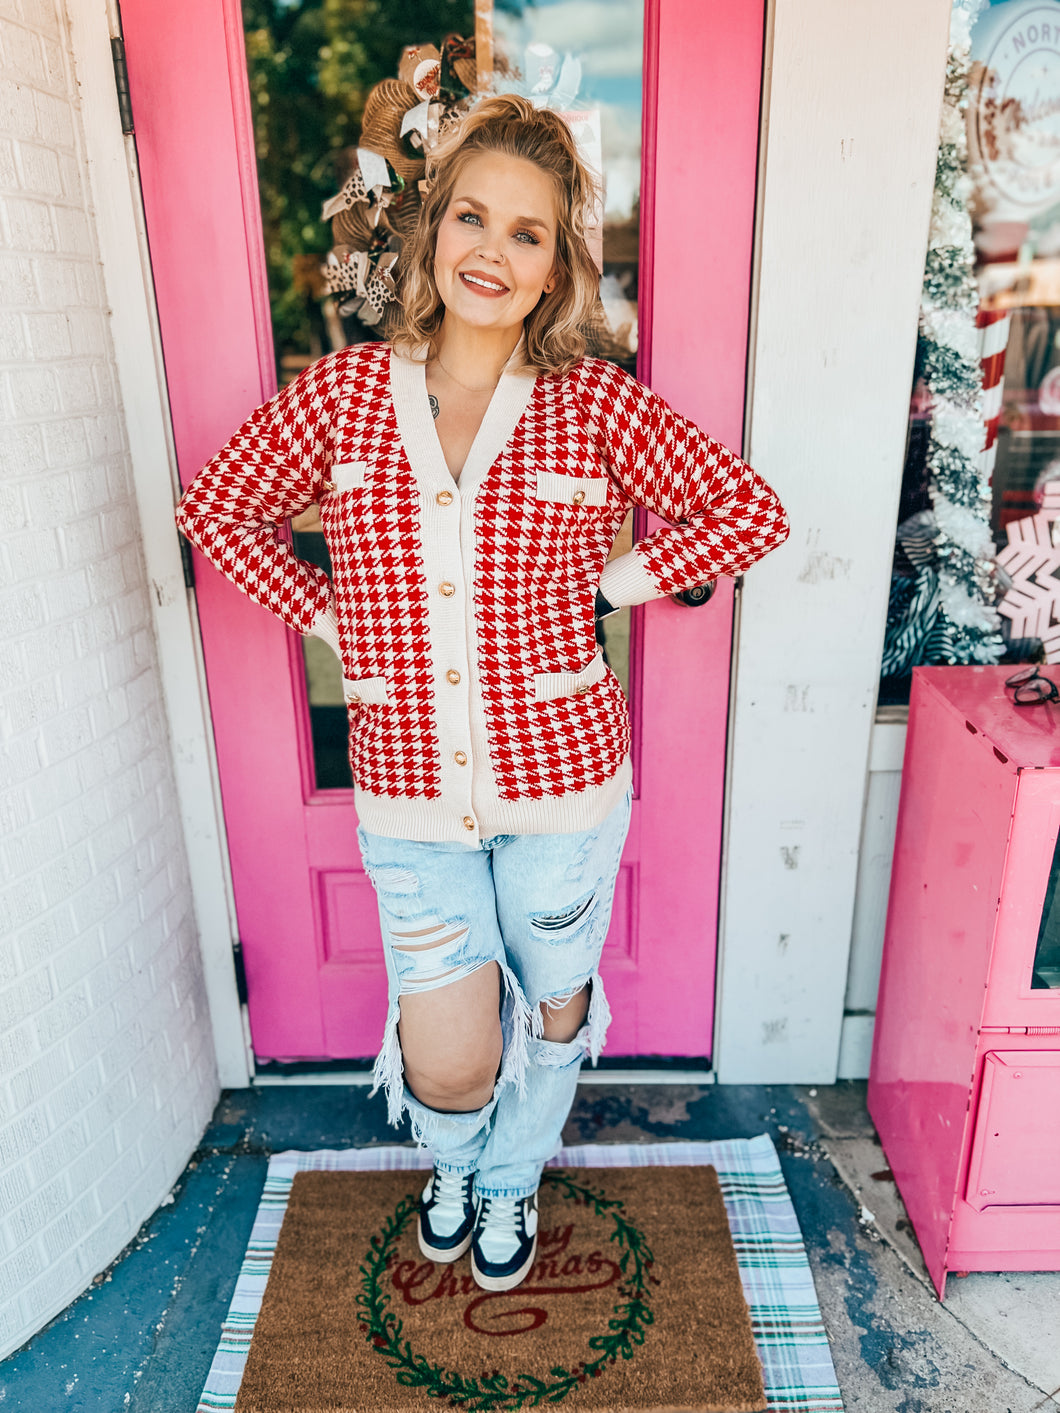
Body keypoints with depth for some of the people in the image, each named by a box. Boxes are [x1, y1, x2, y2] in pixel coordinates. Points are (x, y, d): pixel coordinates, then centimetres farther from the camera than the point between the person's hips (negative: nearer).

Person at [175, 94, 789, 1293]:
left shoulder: (595, 405, -7)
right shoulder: (342, 393, -3)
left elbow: (750, 511, -1)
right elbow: (215, 507, 9)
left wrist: (614, 581, -6)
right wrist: (323, 612, 0)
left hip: (564, 781, 0)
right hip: (409, 790, 1)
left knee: (552, 1009, 20)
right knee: (448, 1065, 7)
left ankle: (511, 1180, 55)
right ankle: (452, 1161, 49)